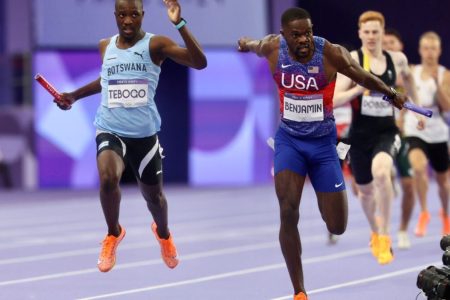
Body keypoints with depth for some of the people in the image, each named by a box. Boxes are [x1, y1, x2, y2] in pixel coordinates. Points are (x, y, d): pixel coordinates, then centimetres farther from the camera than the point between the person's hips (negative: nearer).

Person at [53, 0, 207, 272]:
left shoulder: (155, 44, -9)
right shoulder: (105, 46, 4)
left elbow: (200, 63, -22)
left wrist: (180, 24, -30)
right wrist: (74, 96, 18)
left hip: (144, 133, -1)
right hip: (110, 130, 1)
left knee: (153, 195, 15)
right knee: (108, 178, -29)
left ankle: (163, 234, 52)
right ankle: (114, 234, 0)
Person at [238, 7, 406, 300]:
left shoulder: (331, 53, -19)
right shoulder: (273, 47, -13)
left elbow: (364, 76, -1)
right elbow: (254, 45, 14)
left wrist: (392, 95, 15)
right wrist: (245, 44, 37)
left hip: (323, 142, 0)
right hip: (289, 139, 0)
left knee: (337, 227, -1)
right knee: (288, 212, -21)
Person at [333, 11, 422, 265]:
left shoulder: (397, 60, 0)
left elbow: (407, 76, 26)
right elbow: (334, 100, -14)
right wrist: (360, 88, -28)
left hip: (387, 132, 0)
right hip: (360, 135, 0)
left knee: (381, 171, -31)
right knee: (365, 190, 14)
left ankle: (385, 238, -21)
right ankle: (375, 233, 47)